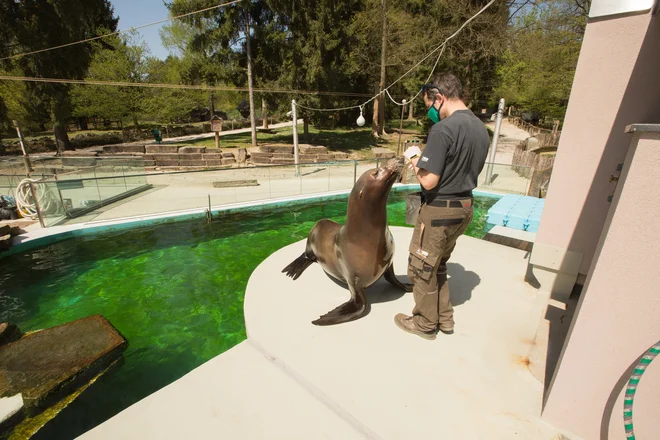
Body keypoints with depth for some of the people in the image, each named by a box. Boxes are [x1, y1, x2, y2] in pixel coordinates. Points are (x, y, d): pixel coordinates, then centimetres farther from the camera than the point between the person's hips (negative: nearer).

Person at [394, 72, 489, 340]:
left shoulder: (443, 129, -20)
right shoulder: (481, 128, 8)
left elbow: (429, 181, -23)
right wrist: (425, 159, 11)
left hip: (440, 210, -9)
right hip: (465, 207, 9)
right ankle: (444, 318, 36)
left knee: (421, 268, 9)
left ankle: (425, 324, 28)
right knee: (438, 265, 23)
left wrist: (415, 161, -3)